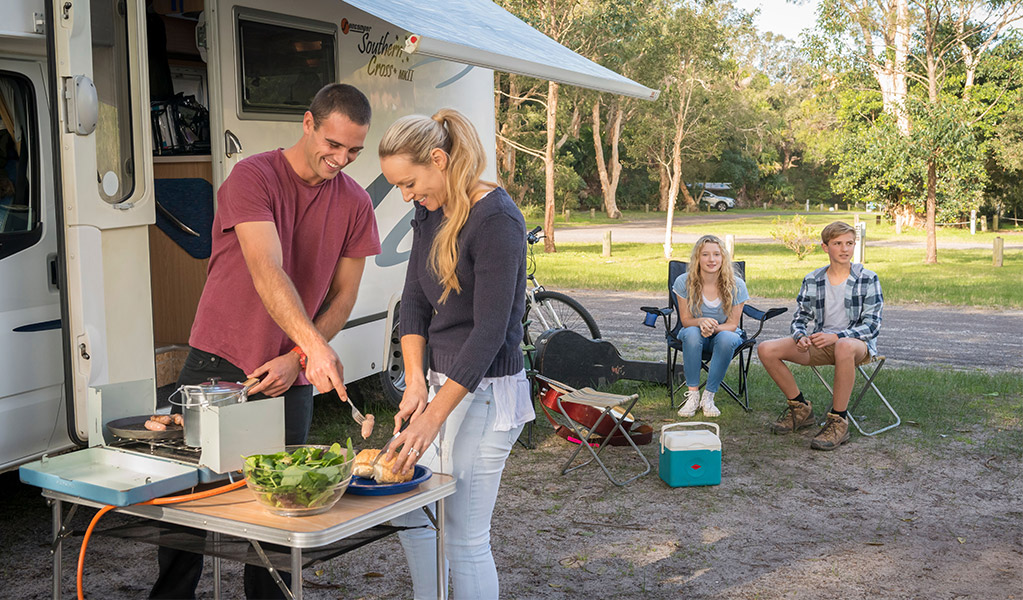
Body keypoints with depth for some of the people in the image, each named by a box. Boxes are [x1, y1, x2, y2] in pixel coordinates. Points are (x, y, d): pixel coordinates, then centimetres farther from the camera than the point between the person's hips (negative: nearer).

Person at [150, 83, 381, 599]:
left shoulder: (354, 203, 3)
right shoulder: (253, 178, -12)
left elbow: (343, 296, 7)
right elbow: (267, 272, -26)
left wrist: (295, 359, -6)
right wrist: (315, 345, -37)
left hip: (289, 378, 3)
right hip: (215, 366, -3)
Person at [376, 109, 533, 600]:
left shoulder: (495, 219, -19)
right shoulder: (429, 214, 7)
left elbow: (490, 331, -23)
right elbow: (414, 302, 8)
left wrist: (434, 417, -24)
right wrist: (415, 384, -6)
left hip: (485, 392, -9)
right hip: (442, 382, 9)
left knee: (465, 538, -2)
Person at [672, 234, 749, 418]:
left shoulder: (736, 285, -14)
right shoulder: (684, 282, -13)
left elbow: (732, 324, -10)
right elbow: (685, 320, -8)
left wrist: (713, 327, -34)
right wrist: (701, 322, -33)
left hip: (725, 333, 0)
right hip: (695, 335, 0)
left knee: (726, 338, -36)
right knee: (692, 333, -36)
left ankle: (708, 397, -25)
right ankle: (693, 394, -29)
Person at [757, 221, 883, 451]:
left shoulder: (868, 279, -3)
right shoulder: (812, 281, 7)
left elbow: (872, 325, -9)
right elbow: (800, 318, 13)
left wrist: (836, 336, -24)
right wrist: (801, 336, -12)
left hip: (859, 343, -5)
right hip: (821, 343, 5)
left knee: (844, 346, -44)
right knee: (766, 350, -15)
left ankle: (838, 421, -31)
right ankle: (800, 409, 4)